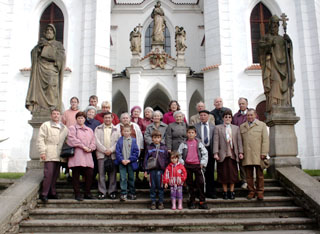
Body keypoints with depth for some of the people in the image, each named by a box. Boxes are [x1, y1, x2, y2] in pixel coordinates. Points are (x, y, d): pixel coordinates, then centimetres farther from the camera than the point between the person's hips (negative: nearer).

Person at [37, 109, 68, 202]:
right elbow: (40, 139, -3)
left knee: (55, 174, 6)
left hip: (59, 155, 5)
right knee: (48, 173, -11)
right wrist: (42, 152, -11)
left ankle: (52, 192, 16)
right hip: (49, 155, -5)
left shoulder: (64, 128, 19)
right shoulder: (45, 125, 4)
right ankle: (44, 194, -4)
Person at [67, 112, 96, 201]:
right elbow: (72, 140, -7)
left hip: (87, 155, 4)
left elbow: (93, 142, 15)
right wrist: (83, 146, -11)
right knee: (76, 175, -3)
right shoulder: (72, 128, 9)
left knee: (90, 174, -2)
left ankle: (87, 193, 11)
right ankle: (77, 194, 5)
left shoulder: (89, 130, 23)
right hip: (76, 155, -4)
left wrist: (90, 148, -5)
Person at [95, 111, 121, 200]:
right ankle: (102, 192, 5)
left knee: (112, 174, 1)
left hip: (113, 154, 1)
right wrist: (104, 150, -8)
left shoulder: (116, 129, 12)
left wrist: (111, 150, -9)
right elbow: (97, 141, 1)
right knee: (101, 173, -1)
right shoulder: (98, 129, 11)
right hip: (101, 154, 0)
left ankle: (112, 191, 8)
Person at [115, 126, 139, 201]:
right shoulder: (120, 140, 1)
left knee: (131, 178, 11)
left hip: (131, 162, 1)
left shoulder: (133, 140, 0)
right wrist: (122, 160, -13)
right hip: (122, 162, -1)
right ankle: (123, 194, 2)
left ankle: (132, 193, 23)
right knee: (123, 178, -3)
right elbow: (117, 151, -1)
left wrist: (129, 160, -10)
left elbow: (136, 152, -1)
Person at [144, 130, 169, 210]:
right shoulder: (149, 148, 6)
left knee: (160, 186, 3)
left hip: (160, 169, -1)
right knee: (152, 187, 5)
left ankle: (161, 202, 13)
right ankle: (153, 202, 14)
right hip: (152, 169, 1)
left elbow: (166, 160, 7)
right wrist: (146, 170, 2)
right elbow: (146, 159, 7)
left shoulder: (164, 148, 5)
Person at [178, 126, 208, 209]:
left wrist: (203, 163, 0)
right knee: (190, 184, 7)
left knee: (200, 183, -4)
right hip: (187, 165, 0)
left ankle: (202, 202, 3)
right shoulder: (183, 144, 5)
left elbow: (205, 153, 8)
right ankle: (192, 202, 17)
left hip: (197, 165, 0)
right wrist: (182, 163, -2)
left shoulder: (199, 143, 6)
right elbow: (179, 154, 8)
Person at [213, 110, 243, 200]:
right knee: (223, 173, 2)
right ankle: (225, 192, 14)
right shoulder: (218, 128, 5)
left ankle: (232, 191, 15)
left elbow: (239, 141, 9)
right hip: (222, 154, -2)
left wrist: (240, 152, 0)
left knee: (233, 173, 3)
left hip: (233, 154, 2)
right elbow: (216, 141, -2)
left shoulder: (236, 128, 12)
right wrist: (215, 153, -10)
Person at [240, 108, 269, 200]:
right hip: (246, 155, 2)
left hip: (258, 155, -2)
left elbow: (265, 140, 3)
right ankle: (251, 191, 10)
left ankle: (260, 192, 9)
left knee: (259, 175, 1)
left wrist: (264, 153, -6)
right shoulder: (242, 126, 16)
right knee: (249, 175, 3)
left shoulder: (262, 125, 10)